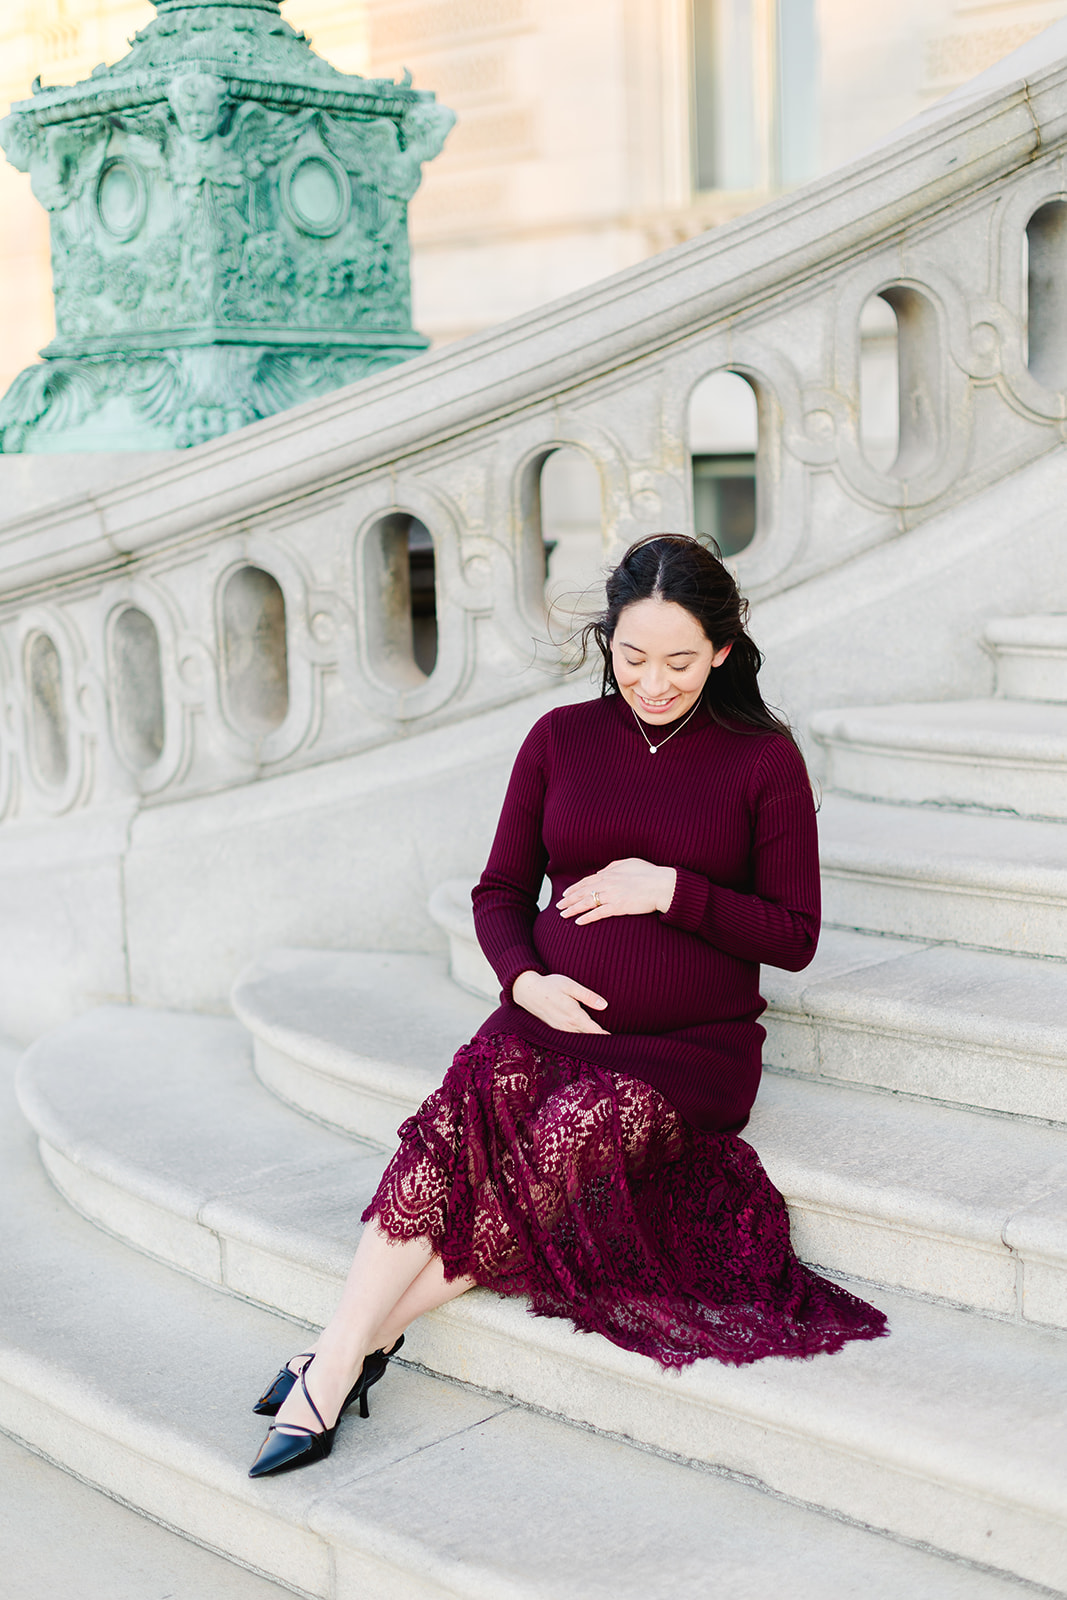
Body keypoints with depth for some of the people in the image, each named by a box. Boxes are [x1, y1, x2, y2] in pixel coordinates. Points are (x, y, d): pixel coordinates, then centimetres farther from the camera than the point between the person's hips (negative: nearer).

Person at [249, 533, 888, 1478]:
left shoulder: (764, 759, 0)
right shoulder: (561, 739, 7)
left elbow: (794, 937, 0)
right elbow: (501, 892, 11)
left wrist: (671, 889, -13)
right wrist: (525, 979, -9)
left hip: (690, 1050, -2)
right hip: (552, 1019, 2)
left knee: (562, 1146, -32)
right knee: (451, 1127, -29)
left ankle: (365, 1335, -19)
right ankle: (333, 1373, -25)